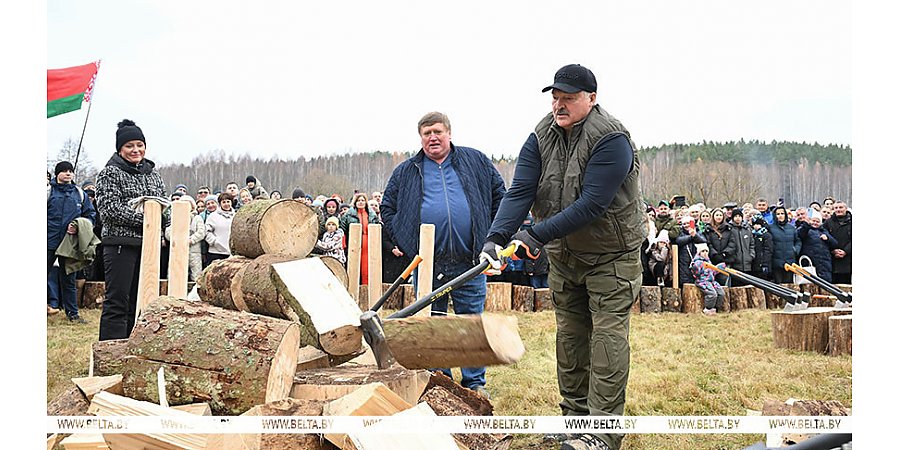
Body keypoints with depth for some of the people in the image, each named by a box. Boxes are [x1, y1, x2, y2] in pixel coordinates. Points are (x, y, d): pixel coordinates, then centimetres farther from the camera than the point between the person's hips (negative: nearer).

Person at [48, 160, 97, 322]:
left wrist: (78, 227, -5)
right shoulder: (49, 191, 1)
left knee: (68, 278, 11)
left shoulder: (80, 194, 10)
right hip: (49, 242, -3)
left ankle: (72, 312, 18)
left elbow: (91, 215, 12)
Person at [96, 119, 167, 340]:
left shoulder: (153, 173, 16)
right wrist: (143, 217, -18)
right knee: (117, 301, -6)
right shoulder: (110, 173, -2)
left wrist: (161, 219, -3)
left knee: (139, 300, 11)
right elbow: (110, 208, -12)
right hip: (120, 243, -6)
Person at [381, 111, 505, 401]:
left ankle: (475, 383, 16)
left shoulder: (475, 161, 9)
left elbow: (500, 197, 12)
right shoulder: (406, 172, 11)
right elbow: (388, 208, 15)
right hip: (427, 265, 1)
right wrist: (402, 242, 4)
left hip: (469, 263, -1)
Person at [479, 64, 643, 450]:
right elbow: (519, 193, -13)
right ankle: (575, 415, 26)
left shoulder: (611, 140, -23)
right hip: (563, 256, 6)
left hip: (611, 257, -6)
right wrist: (496, 237, -29)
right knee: (569, 336, 13)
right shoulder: (541, 138, -5)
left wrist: (537, 234, -32)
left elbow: (592, 204, -29)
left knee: (607, 338, -8)